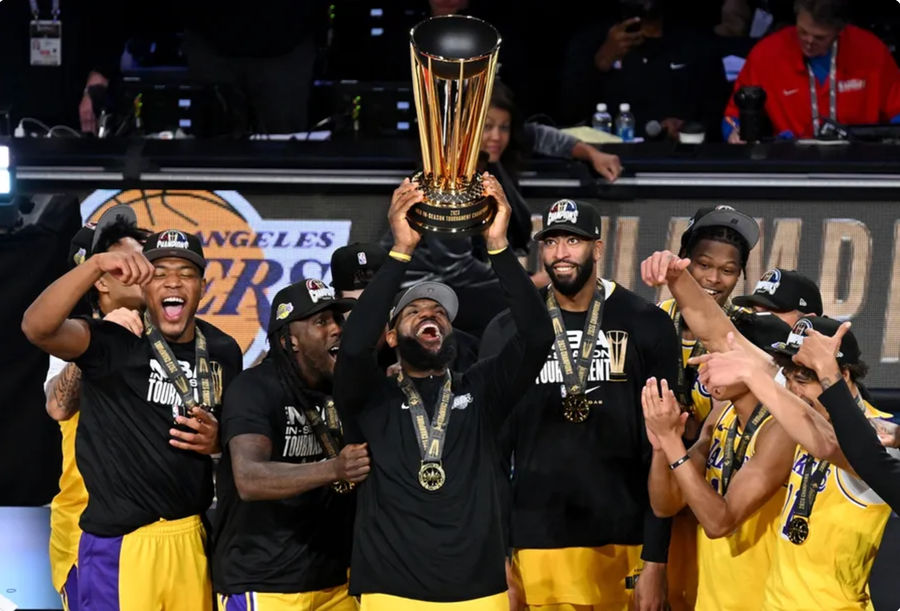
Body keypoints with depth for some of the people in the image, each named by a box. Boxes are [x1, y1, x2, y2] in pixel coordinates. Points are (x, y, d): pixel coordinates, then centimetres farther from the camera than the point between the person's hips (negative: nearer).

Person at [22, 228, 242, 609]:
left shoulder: (222, 352, 6)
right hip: (120, 541, -5)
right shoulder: (112, 342, -10)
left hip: (192, 536, 5)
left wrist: (218, 441, -4)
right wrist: (97, 265, -41)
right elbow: (37, 327, -29)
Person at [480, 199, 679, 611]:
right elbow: (493, 449, 7)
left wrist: (656, 560, -6)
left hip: (623, 542, -1)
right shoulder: (507, 332, 4)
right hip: (536, 544, 1)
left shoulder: (646, 327, 0)